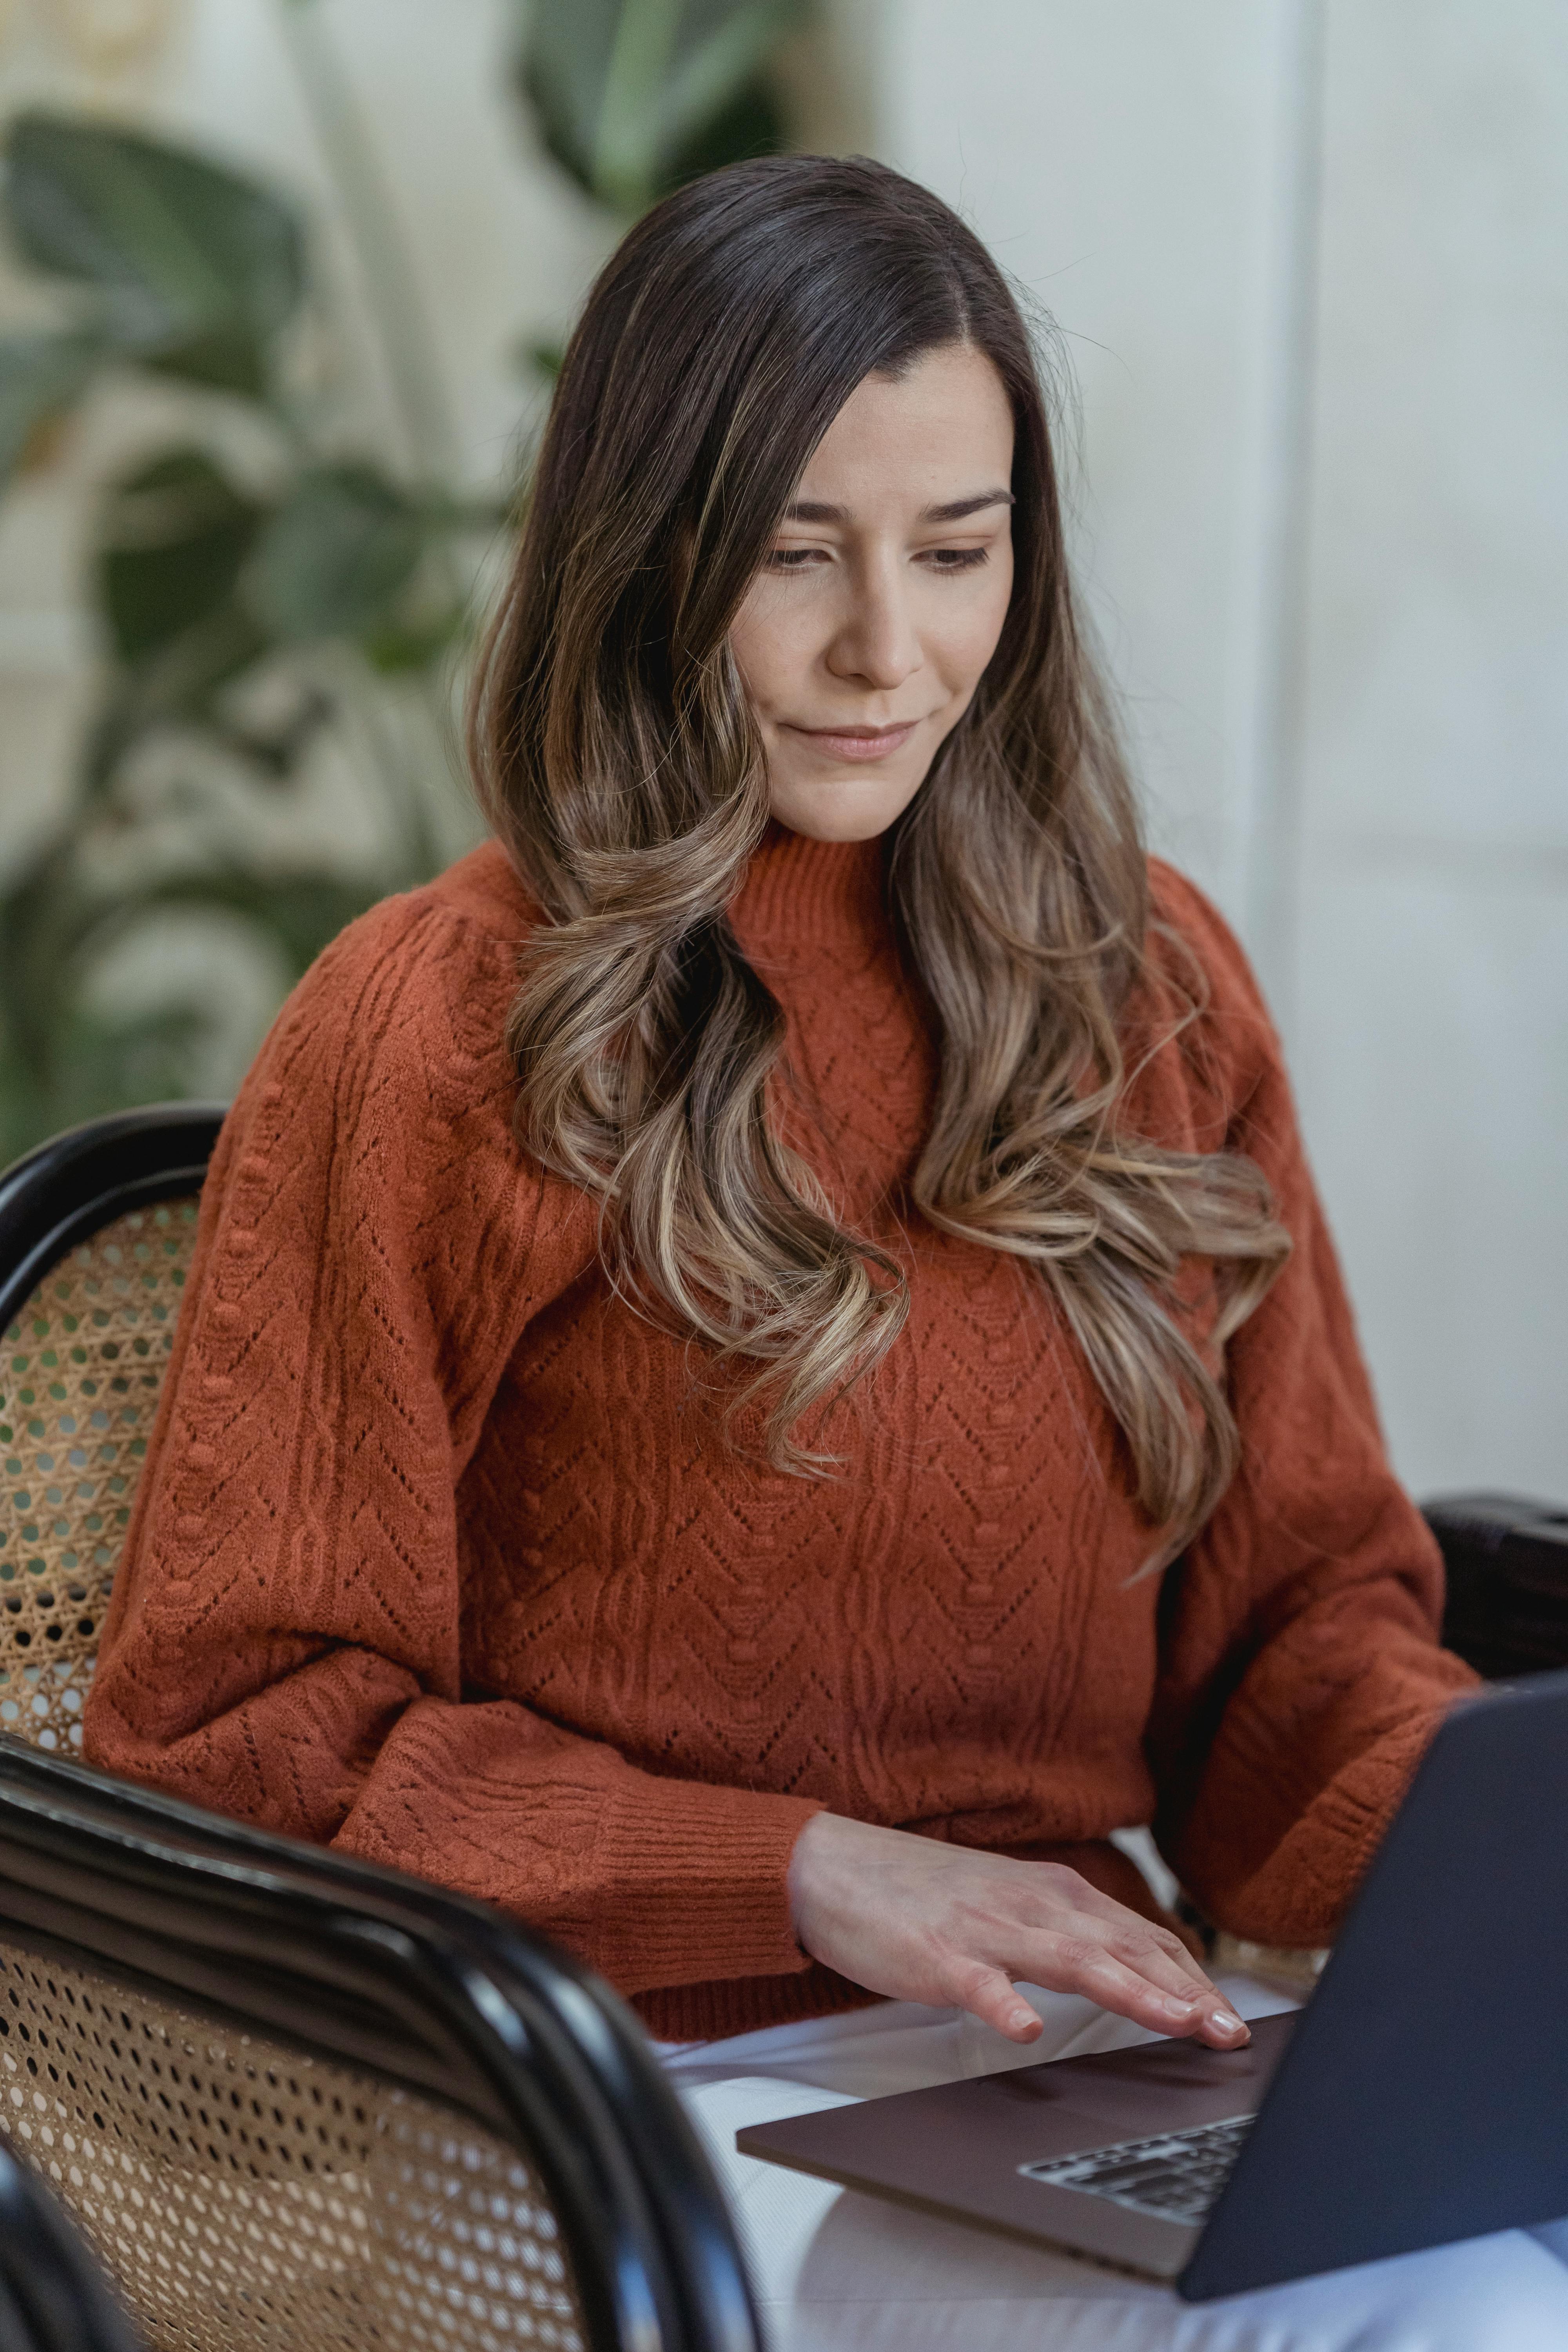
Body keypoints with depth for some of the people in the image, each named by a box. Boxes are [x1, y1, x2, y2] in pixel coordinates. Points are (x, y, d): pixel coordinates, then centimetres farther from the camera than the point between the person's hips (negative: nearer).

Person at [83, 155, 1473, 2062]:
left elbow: (1300, 1592, 15)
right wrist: (801, 1871, -13)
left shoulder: (1148, 988, 13)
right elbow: (231, 1742, -2)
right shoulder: (424, 1032, -2)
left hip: (1071, 2071, 6)